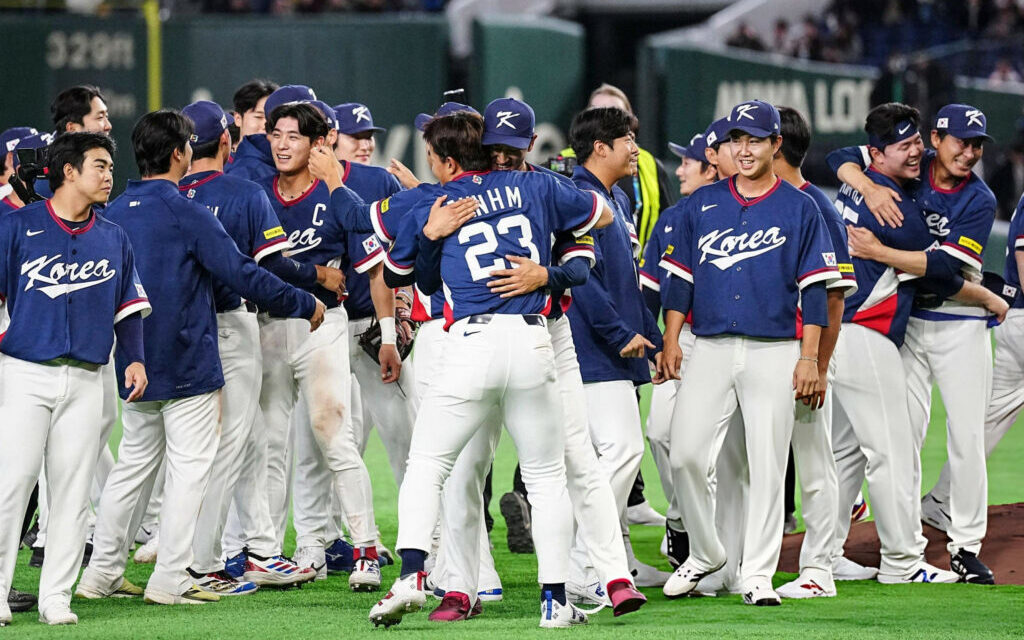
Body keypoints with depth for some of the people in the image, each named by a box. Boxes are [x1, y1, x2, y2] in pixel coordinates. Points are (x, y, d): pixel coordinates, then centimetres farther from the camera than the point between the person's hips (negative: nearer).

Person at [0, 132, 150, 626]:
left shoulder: (114, 239, 13)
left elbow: (129, 306, 18)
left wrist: (134, 359, 4)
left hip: (85, 380, 4)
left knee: (72, 488, 1)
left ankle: (56, 595, 5)